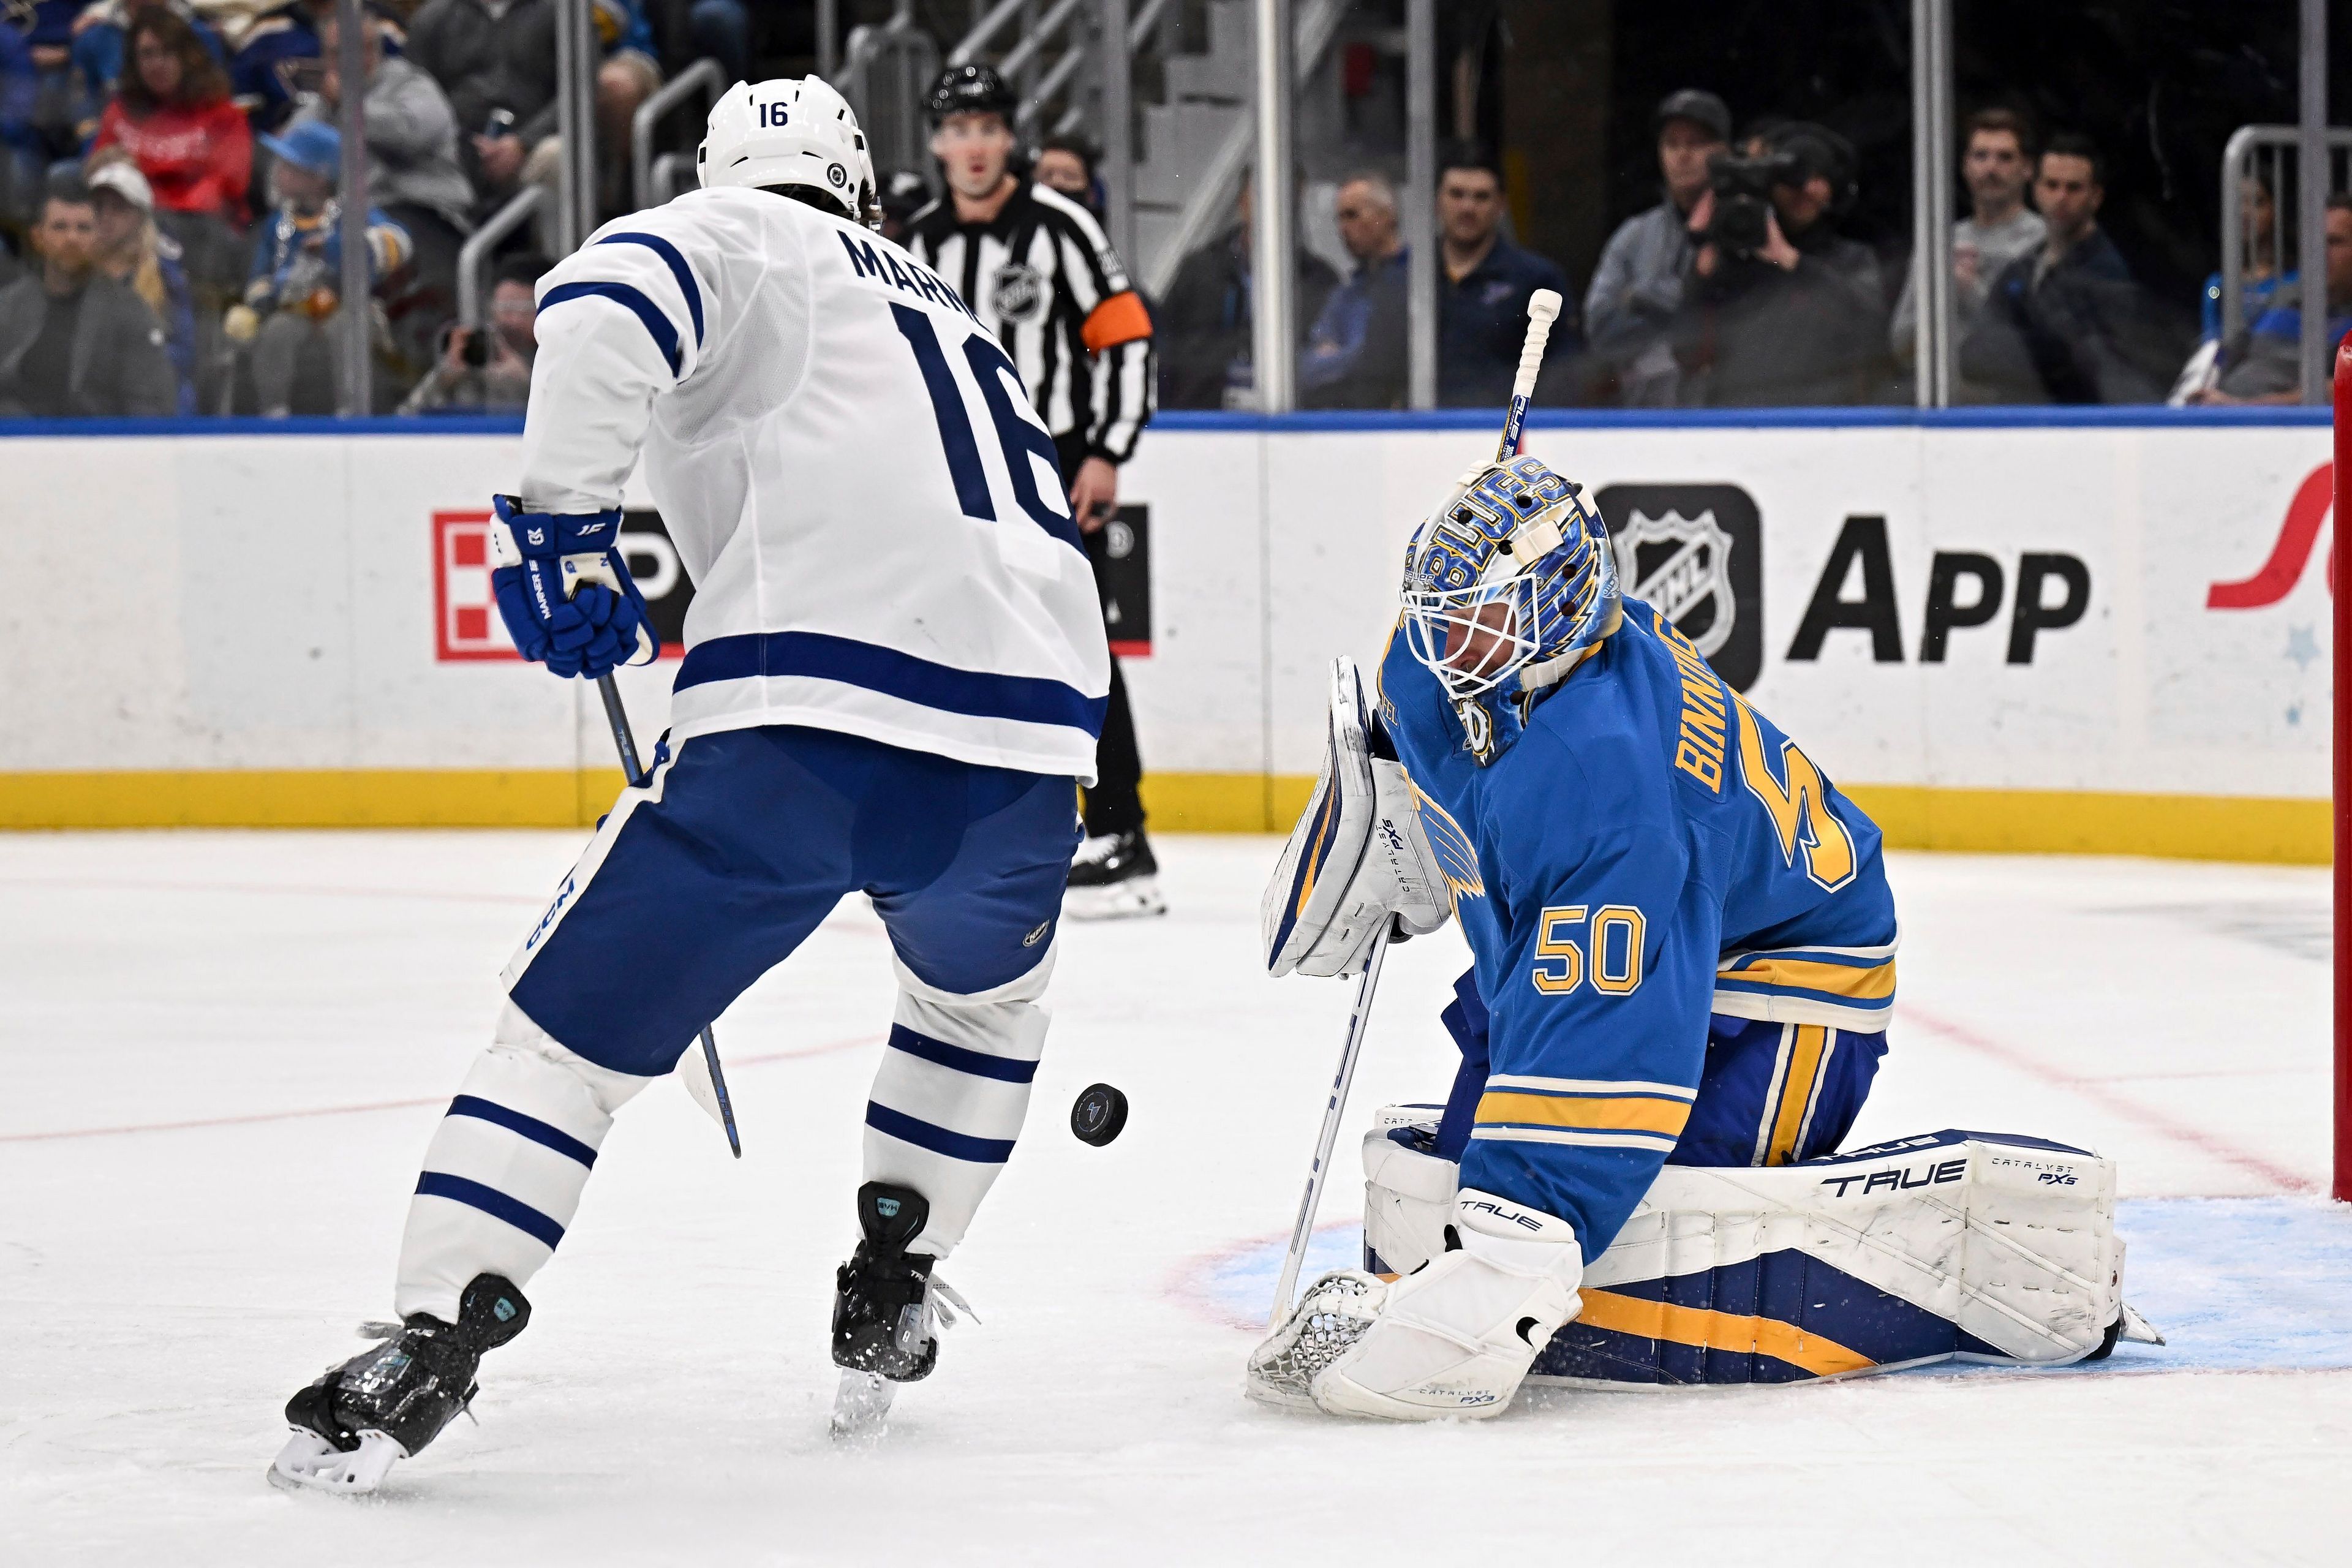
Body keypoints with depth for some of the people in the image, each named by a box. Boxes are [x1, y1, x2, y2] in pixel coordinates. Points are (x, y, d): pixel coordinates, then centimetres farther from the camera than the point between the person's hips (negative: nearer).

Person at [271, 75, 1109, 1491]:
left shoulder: (744, 242, 14)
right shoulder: (952, 315, 34)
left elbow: (608, 301, -11)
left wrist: (564, 516, -4)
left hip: (805, 726, -5)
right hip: (1030, 743, 5)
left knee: (574, 1028, 4)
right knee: (980, 994, 37)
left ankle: (430, 1349, -8)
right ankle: (890, 1296, 32)